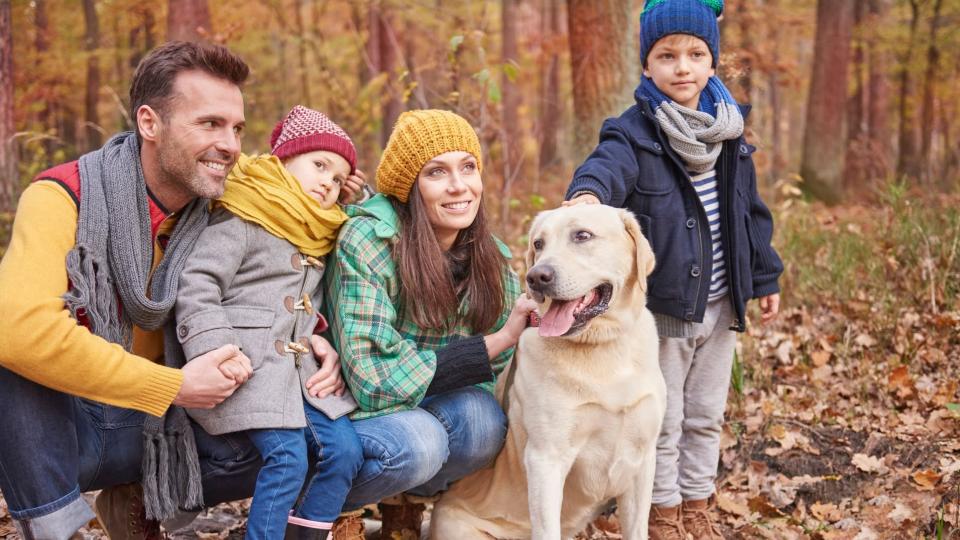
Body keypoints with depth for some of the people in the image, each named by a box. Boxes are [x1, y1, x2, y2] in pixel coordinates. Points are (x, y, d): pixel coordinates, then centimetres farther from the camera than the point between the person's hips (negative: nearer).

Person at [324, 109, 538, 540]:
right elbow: (374, 381, -26)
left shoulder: (491, 259, -5)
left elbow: (497, 379, 2)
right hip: (349, 411, -4)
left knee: (481, 416, -27)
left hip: (432, 408, 4)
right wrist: (494, 344, -27)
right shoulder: (367, 241, -21)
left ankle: (406, 503, 3)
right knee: (418, 444, -34)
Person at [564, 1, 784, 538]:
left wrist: (766, 276, 14)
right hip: (660, 306, -5)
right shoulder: (634, 132, -12)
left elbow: (752, 210, 13)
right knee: (662, 420, 6)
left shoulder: (730, 133, 5)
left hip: (719, 306, 5)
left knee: (706, 415, 17)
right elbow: (609, 166, -34)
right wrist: (587, 192, -57)